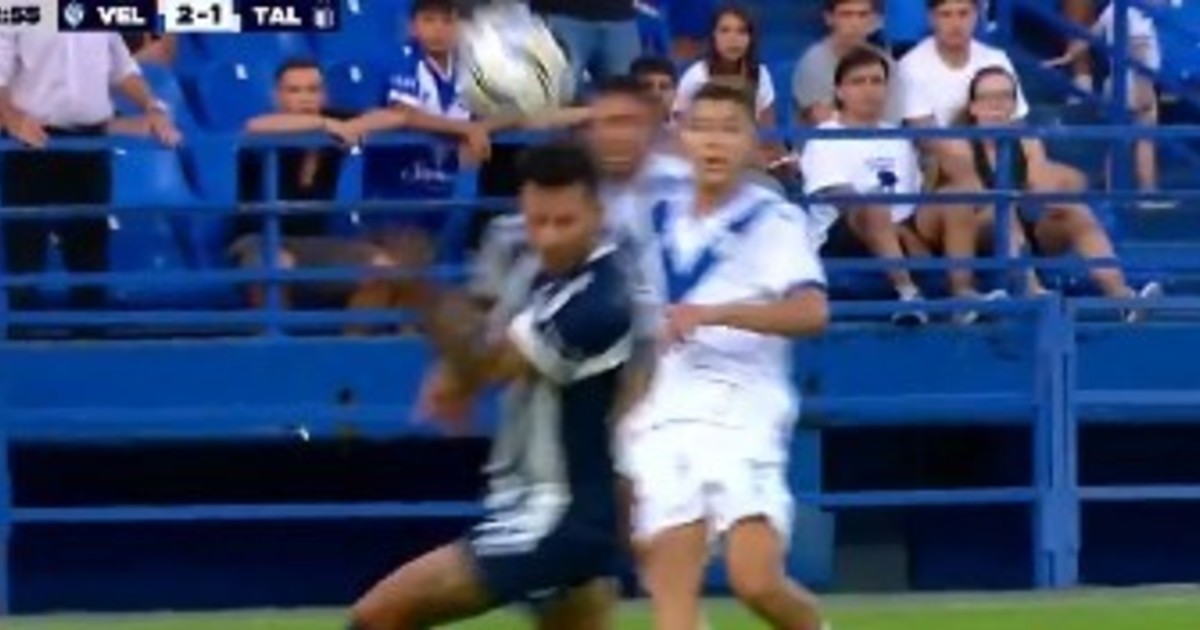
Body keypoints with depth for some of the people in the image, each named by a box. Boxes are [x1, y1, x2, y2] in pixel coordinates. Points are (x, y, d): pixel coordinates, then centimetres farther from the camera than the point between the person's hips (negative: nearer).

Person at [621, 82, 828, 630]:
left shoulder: (774, 221, -5)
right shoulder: (660, 218, 13)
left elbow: (812, 312, -22)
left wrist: (715, 313, -33)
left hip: (741, 415, -5)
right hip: (663, 419, 5)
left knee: (756, 581, -14)